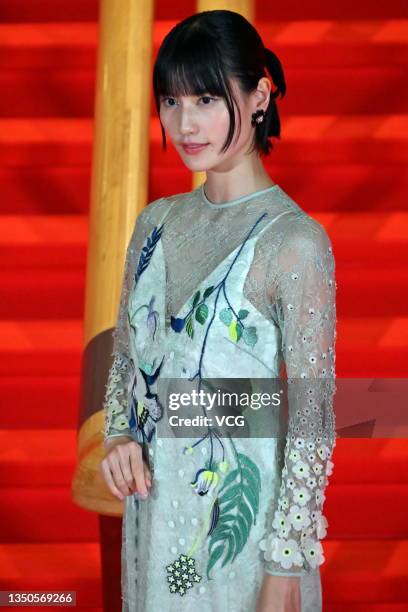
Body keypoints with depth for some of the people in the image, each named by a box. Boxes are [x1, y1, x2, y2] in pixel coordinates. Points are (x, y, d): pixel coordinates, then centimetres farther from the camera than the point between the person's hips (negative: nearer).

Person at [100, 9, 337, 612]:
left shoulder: (295, 241, -17)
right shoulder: (157, 221, 3)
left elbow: (313, 416, -15)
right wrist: (119, 435, -5)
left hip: (241, 513, -6)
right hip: (153, 503, 6)